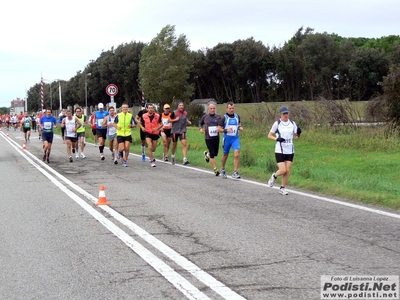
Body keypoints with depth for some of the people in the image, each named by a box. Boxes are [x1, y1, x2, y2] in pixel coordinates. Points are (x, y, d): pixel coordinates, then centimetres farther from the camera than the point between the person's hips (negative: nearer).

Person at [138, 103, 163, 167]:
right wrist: (142, 127, -11)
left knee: (154, 148, 13)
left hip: (155, 133, 1)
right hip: (148, 133, -1)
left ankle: (151, 156, 48)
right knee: (150, 147, -17)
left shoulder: (157, 116, -6)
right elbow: (140, 123, 10)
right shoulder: (144, 116, -5)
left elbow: (161, 124, 3)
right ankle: (152, 161, -6)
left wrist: (157, 128, -15)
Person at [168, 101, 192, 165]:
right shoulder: (174, 113, -10)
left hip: (182, 131, 2)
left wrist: (188, 122, 2)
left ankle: (185, 159, -19)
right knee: (174, 144, 12)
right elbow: (169, 120, -3)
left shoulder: (185, 113, 2)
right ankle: (172, 156, 40)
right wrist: (175, 119, -19)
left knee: (184, 143, -15)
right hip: (175, 131, -2)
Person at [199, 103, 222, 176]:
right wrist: (201, 128, -3)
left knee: (215, 153, 13)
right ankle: (215, 169, 1)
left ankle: (207, 153, 46)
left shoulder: (218, 117, 1)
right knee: (212, 155, -7)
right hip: (208, 138, -2)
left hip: (216, 138, 2)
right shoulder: (205, 117, 1)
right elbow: (200, 123, 17)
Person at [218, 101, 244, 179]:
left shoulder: (237, 116, 6)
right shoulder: (224, 118, -5)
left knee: (237, 154, -15)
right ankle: (222, 170, 37)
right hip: (227, 138, -2)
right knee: (225, 155, 13)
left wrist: (240, 127, 1)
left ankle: (235, 172, -10)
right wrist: (226, 130, -22)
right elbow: (219, 129, -5)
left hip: (235, 138, 2)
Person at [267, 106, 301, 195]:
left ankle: (282, 188, 16)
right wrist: (277, 139, -19)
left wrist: (298, 133, -13)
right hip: (279, 150, -3)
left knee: (288, 171, 1)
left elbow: (296, 135, 10)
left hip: (290, 151, 3)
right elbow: (269, 135, 0)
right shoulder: (277, 123, -5)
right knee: (283, 170, -11)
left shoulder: (292, 123, 4)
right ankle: (274, 176, 21)